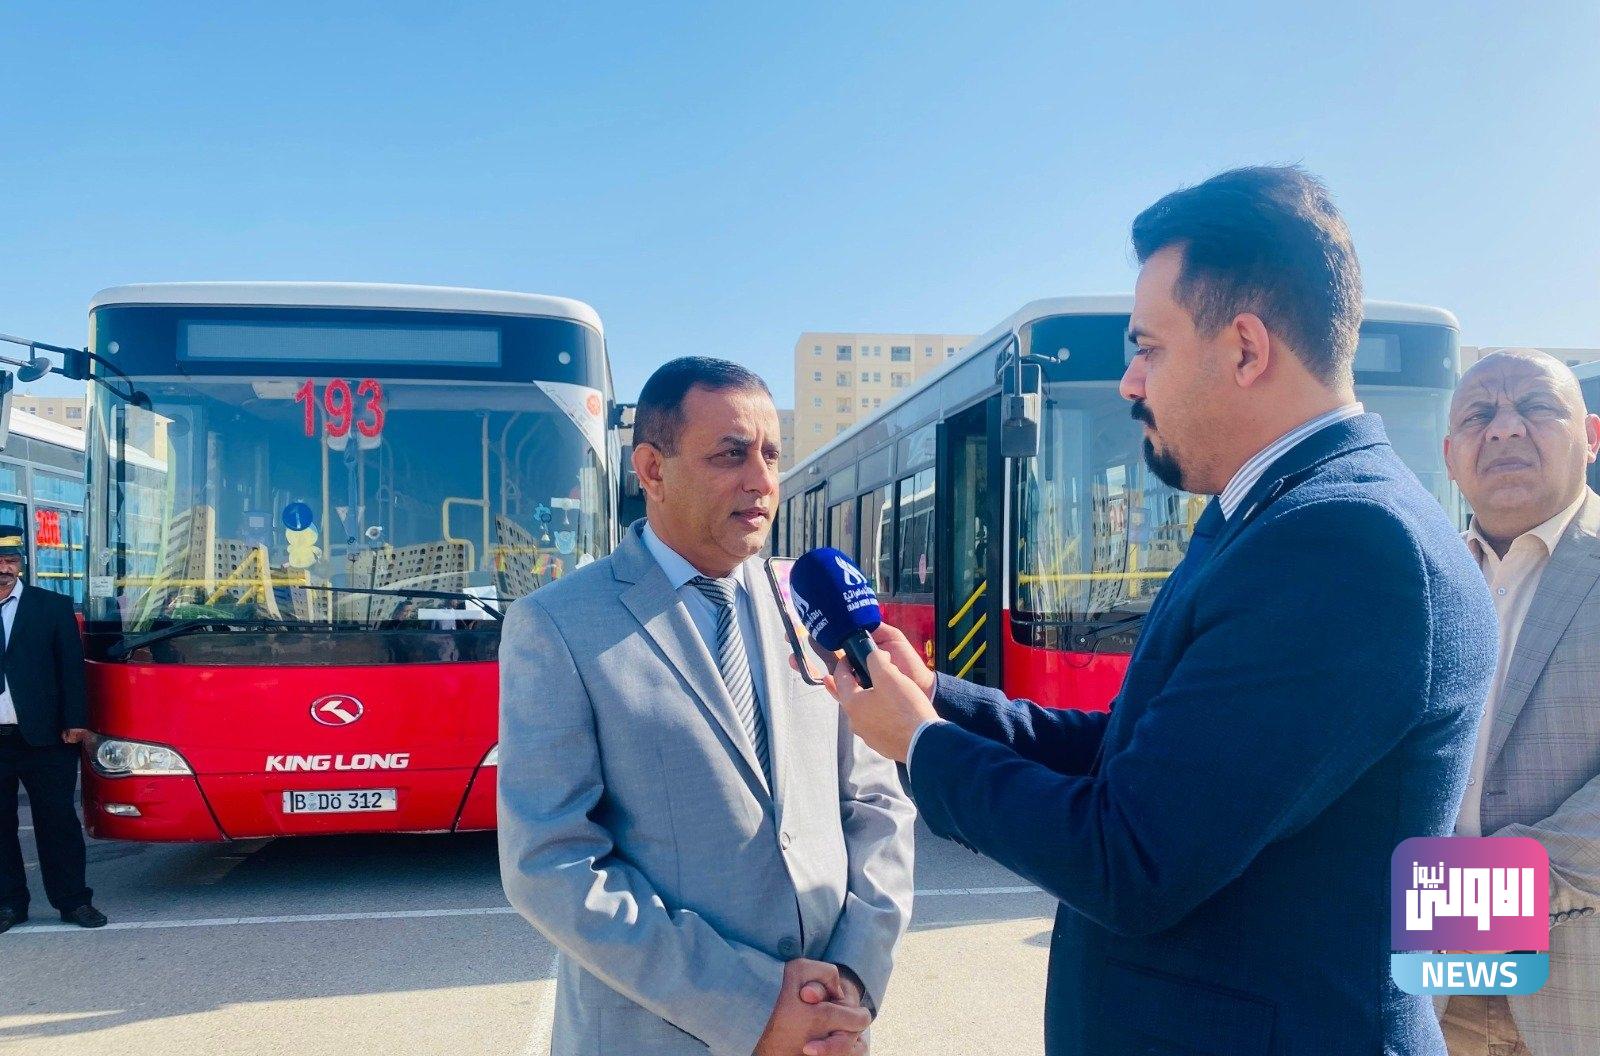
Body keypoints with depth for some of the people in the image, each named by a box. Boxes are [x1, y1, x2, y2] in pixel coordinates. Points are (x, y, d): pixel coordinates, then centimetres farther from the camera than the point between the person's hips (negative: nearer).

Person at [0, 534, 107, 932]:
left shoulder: (54, 607, 2)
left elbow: (72, 667, 1)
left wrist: (75, 722, -6)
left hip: (44, 735, -2)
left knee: (58, 821, 4)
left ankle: (74, 900, 13)